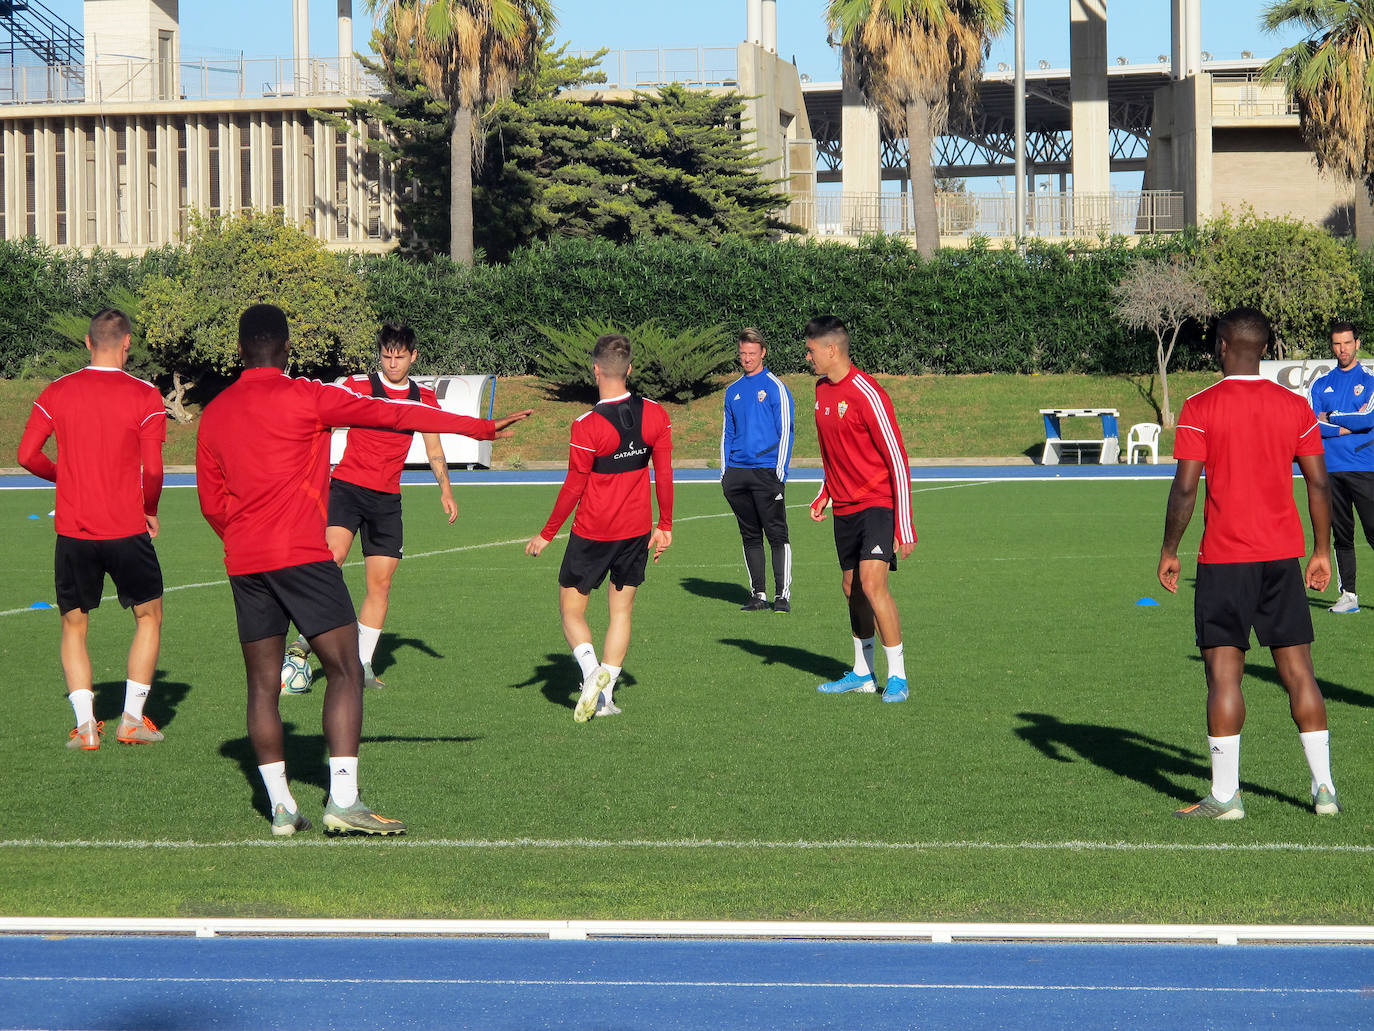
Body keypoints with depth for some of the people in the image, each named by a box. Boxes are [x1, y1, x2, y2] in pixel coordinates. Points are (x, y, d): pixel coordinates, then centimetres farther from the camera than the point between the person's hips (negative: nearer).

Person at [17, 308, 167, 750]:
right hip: (127, 529, -2)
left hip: (73, 531, 2)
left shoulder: (56, 392, 2)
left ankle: (85, 723, 1)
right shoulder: (144, 396, -6)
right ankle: (132, 718, 9)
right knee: (148, 616, 16)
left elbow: (27, 454, 0)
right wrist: (149, 511, 8)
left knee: (74, 626, 14)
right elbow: (152, 470, -10)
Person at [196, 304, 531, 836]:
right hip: (302, 554, -5)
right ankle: (342, 801, -13)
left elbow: (212, 503, 15)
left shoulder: (214, 413, 11)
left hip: (244, 564, 6)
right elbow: (394, 415, -4)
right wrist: (482, 428, -2)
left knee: (263, 684, 9)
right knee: (345, 670, -3)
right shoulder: (305, 397, -4)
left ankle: (280, 806, 7)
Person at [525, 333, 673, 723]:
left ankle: (591, 669, -15)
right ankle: (606, 695, 9)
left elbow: (573, 487, -11)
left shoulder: (587, 426, -17)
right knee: (622, 609, 13)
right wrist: (664, 525, 13)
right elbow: (664, 473, 2)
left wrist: (546, 535, 0)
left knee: (570, 608, 9)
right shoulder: (655, 414, -4)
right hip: (637, 530, 4)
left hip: (592, 533, -4)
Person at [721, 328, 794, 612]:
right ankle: (758, 594, 12)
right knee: (750, 536, 8)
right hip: (738, 472, 5)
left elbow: (785, 431, -4)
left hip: (767, 472, -5)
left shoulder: (775, 387, -1)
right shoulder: (733, 391, 15)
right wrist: (725, 472, 11)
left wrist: (780, 472, -10)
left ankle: (782, 595, -5)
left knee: (777, 535, -6)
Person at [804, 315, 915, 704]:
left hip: (877, 504, -8)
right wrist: (823, 496, 12)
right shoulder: (822, 389, 8)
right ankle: (862, 673, 23)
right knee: (852, 589, 11)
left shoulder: (866, 394, -18)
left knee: (872, 582, -19)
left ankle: (897, 676, -11)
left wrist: (905, 527, -19)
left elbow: (898, 462, -17)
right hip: (845, 508, 8)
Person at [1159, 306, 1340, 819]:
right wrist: (1322, 551, 13)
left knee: (1224, 674, -1)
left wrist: (1169, 552, 0)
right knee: (1298, 670, 8)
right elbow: (1318, 483, 4)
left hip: (1224, 558, -3)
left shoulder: (1199, 408, -7)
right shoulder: (1296, 407, 4)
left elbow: (1184, 488, -10)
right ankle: (1324, 787, 8)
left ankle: (1225, 795, -3)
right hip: (1283, 555, 4)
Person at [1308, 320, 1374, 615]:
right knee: (1342, 536, 5)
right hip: (1331, 469, 3)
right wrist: (1349, 427, -8)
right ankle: (1348, 595, 9)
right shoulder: (1321, 384, 13)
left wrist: (1331, 419, -3)